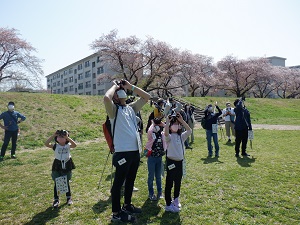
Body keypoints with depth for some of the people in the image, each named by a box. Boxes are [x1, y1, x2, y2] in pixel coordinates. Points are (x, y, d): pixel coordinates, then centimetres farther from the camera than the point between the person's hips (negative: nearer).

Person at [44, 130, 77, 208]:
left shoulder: (68, 145, -6)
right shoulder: (55, 146, -5)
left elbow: (74, 145, -26)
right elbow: (46, 144, -21)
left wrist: (67, 137, -29)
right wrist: (53, 135, -24)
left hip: (67, 166, 0)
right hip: (57, 166, 0)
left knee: (66, 182, 13)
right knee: (56, 183, 5)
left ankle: (69, 197, 30)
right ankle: (56, 199, 20)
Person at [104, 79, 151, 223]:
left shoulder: (131, 108, 14)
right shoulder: (113, 109, -4)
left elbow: (147, 97, 17)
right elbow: (106, 98, -26)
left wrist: (130, 86, 11)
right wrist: (114, 86, -7)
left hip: (135, 151, 7)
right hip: (123, 152, -7)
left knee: (130, 180, 20)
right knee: (118, 182, 4)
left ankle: (127, 205, 38)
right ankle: (116, 213, 16)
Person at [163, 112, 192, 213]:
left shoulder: (181, 136, 7)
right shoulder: (169, 137, -8)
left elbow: (189, 131, -8)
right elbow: (165, 133, -31)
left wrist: (181, 120, -12)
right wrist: (167, 121, -29)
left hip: (180, 161, 6)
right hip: (171, 161, -6)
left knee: (178, 182, 18)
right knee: (169, 183, 1)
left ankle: (176, 200, 37)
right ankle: (168, 204, 9)